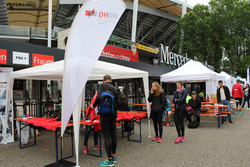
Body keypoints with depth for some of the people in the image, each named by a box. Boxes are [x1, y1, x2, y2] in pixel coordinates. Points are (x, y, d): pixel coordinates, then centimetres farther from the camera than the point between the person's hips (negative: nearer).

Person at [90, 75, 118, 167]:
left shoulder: (102, 86, -4)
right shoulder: (115, 89, 11)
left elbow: (99, 98, -17)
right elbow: (116, 102, 13)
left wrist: (93, 105, 0)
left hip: (104, 114, -6)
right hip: (113, 114, 6)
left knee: (106, 136, -2)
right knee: (113, 135, 13)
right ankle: (113, 157, 25)